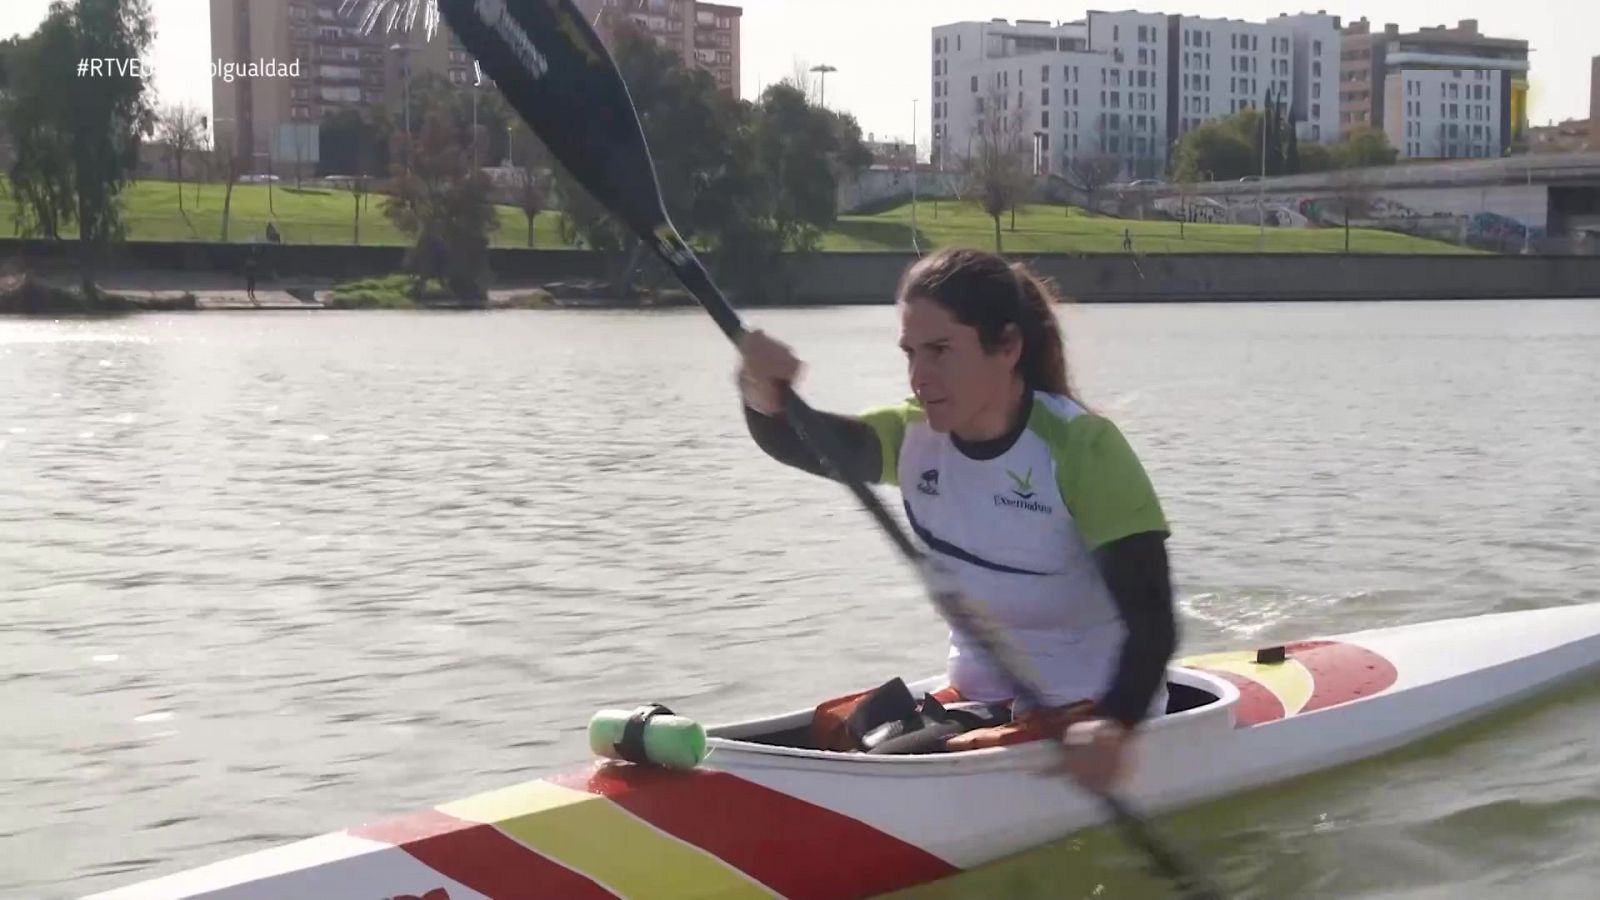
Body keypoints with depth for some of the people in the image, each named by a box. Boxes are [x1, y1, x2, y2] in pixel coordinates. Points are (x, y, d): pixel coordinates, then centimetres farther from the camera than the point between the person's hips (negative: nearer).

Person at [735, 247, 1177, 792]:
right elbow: (802, 443, -18)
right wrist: (764, 398, -41)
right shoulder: (915, 437, -1)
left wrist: (1115, 724, -43)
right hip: (975, 697, 6)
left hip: (1086, 714, -6)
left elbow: (1152, 622, -24)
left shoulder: (1080, 449, -18)